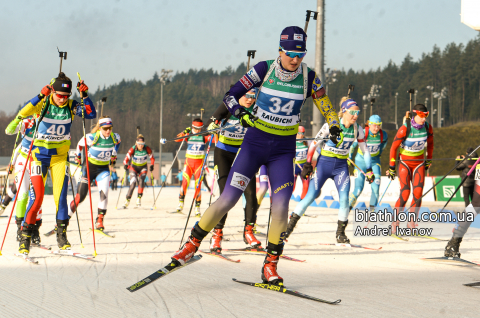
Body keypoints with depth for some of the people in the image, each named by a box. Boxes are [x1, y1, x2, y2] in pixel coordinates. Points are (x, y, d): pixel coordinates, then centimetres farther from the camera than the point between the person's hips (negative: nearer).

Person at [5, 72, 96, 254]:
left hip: (60, 157, 2)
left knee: (60, 196, -6)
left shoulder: (71, 106, -4)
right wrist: (41, 95, -45)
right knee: (37, 196, -8)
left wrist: (84, 95, -23)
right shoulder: (43, 103, -11)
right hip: (39, 155, -2)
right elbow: (26, 111, -30)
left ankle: (61, 234, 7)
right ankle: (25, 235, 5)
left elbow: (91, 114, -13)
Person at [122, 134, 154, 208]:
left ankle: (139, 198, -14)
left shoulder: (147, 149, -19)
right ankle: (127, 200, -6)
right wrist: (126, 165, -43)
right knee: (133, 183, -18)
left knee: (141, 180, -26)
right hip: (134, 167, -1)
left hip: (143, 168, 1)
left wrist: (152, 165, -24)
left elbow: (152, 158, -7)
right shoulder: (133, 149, -22)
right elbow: (126, 159, -23)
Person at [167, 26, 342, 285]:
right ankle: (192, 244, 10)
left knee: (280, 206, -12)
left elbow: (326, 107, 6)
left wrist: (334, 127, -12)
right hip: (255, 142, -1)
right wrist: (240, 113, -21)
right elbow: (231, 95, -3)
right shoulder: (264, 69, -8)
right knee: (227, 199, -6)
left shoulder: (308, 77, -4)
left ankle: (270, 266, 1)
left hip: (283, 150, 1)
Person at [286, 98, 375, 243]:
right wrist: (308, 164, -7)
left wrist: (369, 170, 7)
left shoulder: (357, 130, -3)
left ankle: (340, 233, 4)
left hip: (341, 167, 3)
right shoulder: (331, 125, -13)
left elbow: (365, 150, 10)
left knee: (344, 199, -13)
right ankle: (289, 227, 3)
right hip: (324, 163, -3)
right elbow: (314, 143, -6)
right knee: (310, 197, -8)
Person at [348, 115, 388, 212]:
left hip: (375, 161, 2)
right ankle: (348, 207, 20)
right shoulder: (362, 133, -24)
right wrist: (349, 158, 3)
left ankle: (372, 209, 1)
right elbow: (352, 145, -7)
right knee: (358, 189, -4)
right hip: (361, 161, -2)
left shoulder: (383, 135, -14)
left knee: (376, 187, -13)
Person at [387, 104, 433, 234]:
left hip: (419, 163, 4)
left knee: (418, 194, -8)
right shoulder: (405, 129, -21)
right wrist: (391, 167, -8)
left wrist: (429, 159, 19)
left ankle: (412, 223, 3)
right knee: (405, 194, -13)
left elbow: (430, 143, 13)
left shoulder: (427, 127, -7)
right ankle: (395, 222, 3)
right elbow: (394, 147, -12)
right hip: (405, 163, -4)